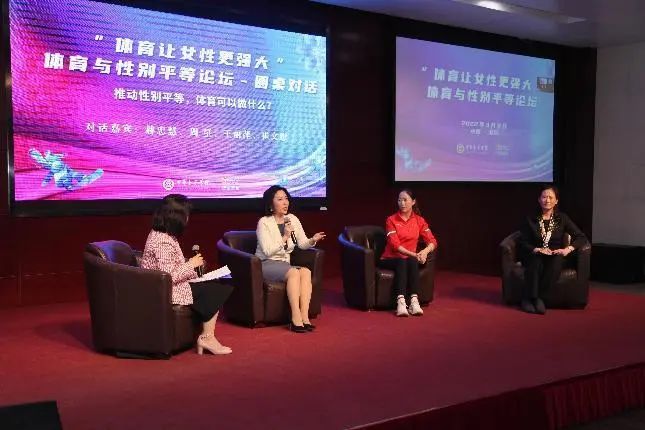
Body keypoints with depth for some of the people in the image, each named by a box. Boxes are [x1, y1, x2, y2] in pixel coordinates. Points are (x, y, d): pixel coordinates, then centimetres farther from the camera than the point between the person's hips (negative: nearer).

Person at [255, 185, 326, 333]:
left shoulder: (292, 219, 9)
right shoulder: (264, 222, -8)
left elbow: (302, 244, 6)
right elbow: (267, 251, -17)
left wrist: (312, 240, -15)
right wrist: (285, 237, -24)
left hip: (284, 263, 5)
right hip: (266, 264, -5)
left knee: (306, 271, -25)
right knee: (294, 272, -32)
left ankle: (304, 316, -31)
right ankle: (296, 319, -34)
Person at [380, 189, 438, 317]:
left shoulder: (419, 220, 7)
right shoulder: (391, 220, -2)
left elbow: (432, 241, -1)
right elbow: (395, 245, -12)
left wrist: (425, 251, -23)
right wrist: (413, 254, -24)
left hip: (410, 259, 2)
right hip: (391, 259, -2)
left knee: (412, 262, -33)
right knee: (401, 262, -35)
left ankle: (414, 301, -44)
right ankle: (400, 302, -49)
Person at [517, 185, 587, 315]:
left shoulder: (562, 218, 6)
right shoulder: (530, 219, 5)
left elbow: (581, 237, 0)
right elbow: (523, 242, 1)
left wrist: (568, 249, -18)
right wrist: (537, 249, -19)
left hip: (555, 257, 0)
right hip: (534, 256, 0)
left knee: (557, 260, -35)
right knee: (536, 260, -36)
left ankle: (537, 296, -28)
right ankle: (530, 298, -27)